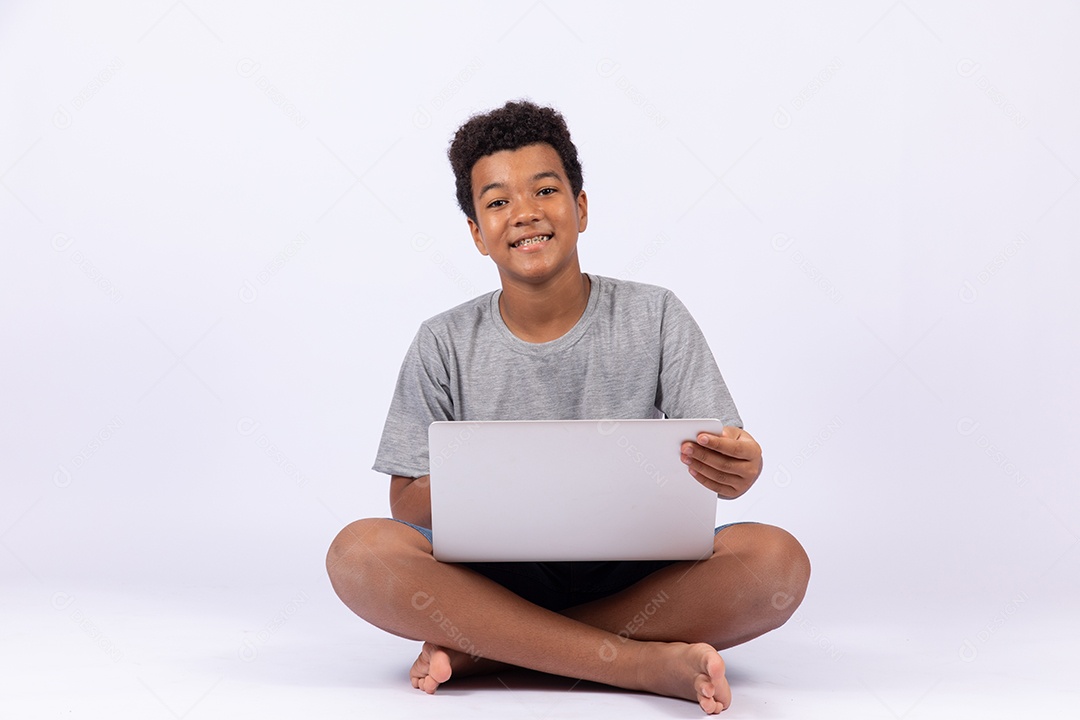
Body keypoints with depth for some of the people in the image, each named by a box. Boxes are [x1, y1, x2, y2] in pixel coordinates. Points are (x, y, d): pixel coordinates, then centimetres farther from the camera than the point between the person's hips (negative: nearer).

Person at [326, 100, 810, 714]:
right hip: (495, 576, 0)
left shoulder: (655, 317, 3)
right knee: (360, 551, -28)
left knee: (776, 559, -27)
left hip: (637, 577, 0)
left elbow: (721, 451, -2)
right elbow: (408, 502, 1)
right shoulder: (446, 346, 4)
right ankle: (646, 664, -29)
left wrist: (739, 467, -28)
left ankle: (487, 649, -22)